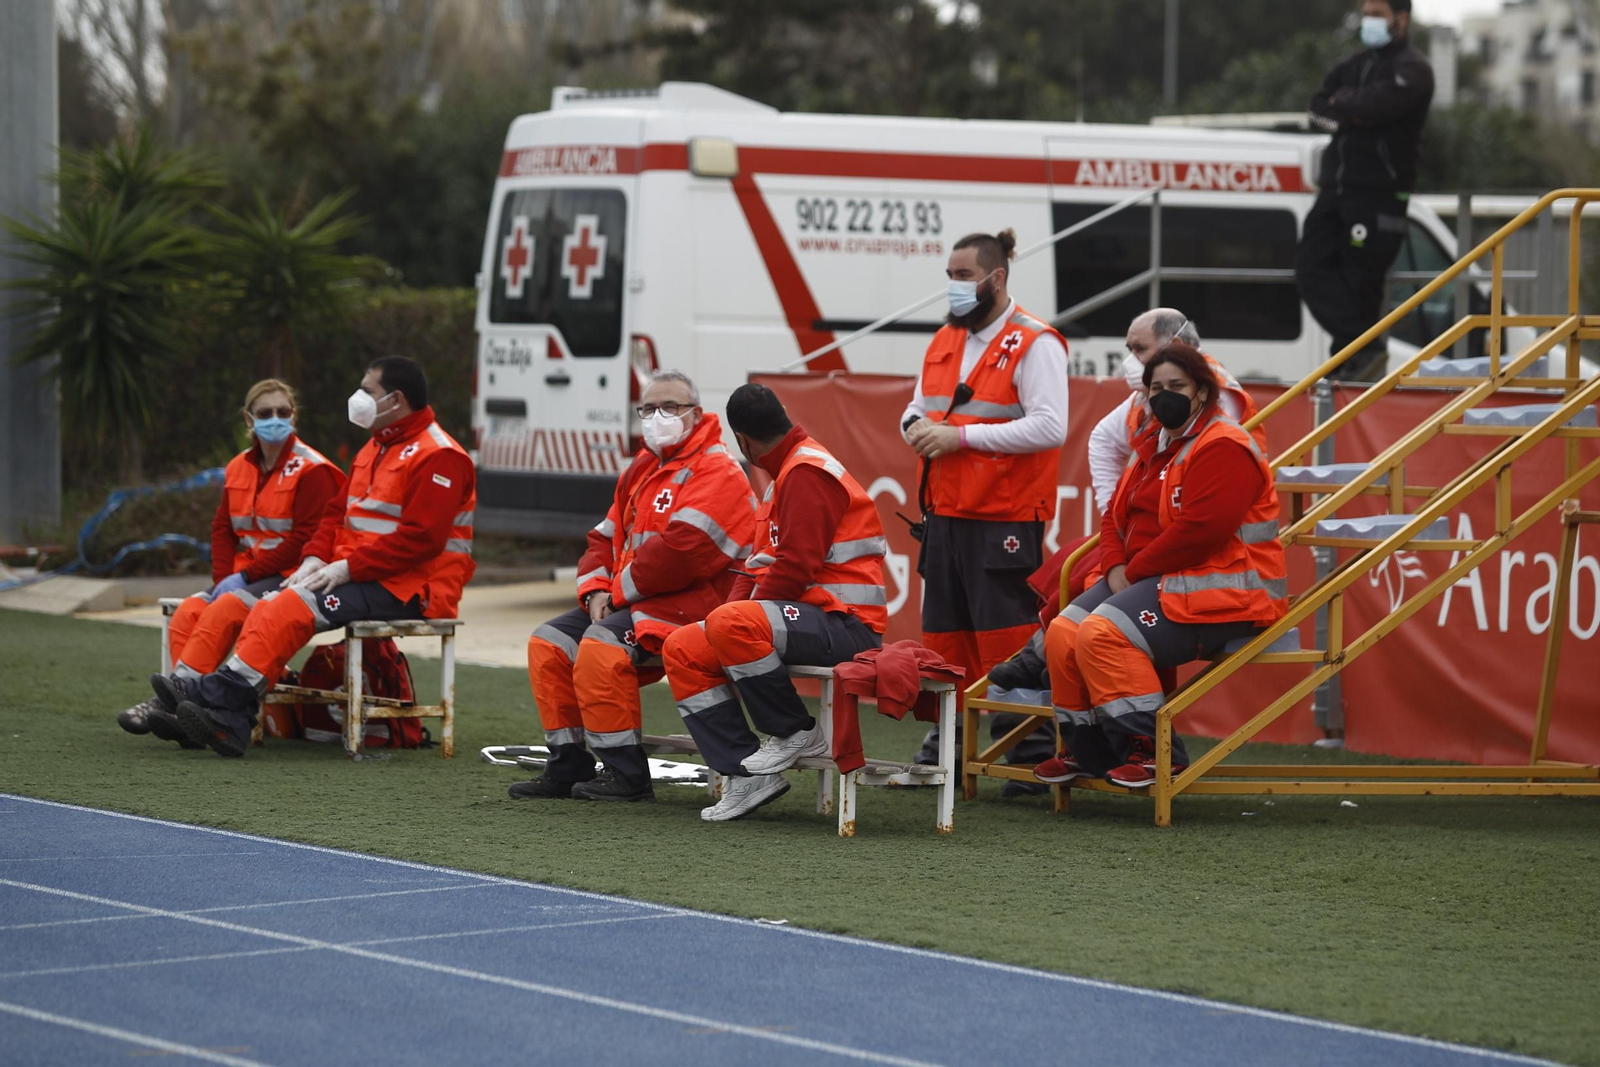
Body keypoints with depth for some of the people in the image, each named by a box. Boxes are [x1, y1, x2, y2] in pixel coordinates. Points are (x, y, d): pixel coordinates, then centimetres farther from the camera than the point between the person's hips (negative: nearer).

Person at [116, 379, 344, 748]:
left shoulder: (311, 470, -9)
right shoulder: (239, 468, 14)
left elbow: (305, 539, -15)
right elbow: (222, 530, 15)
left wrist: (245, 576, -16)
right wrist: (225, 578, -4)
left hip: (288, 577, -7)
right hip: (243, 575, 7)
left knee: (223, 613, -29)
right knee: (187, 613, -18)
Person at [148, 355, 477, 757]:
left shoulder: (438, 457, -11)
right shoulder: (374, 449, 22)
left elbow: (420, 538, -21)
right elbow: (339, 513, 21)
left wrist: (349, 567, -21)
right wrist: (316, 557, 1)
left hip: (409, 589, -9)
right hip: (361, 576, 9)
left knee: (296, 605, -27)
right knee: (269, 609, -11)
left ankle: (219, 692, -29)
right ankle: (230, 721, -24)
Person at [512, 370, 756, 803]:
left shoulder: (716, 473, -11)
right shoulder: (641, 471, 20)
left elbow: (680, 549, -23)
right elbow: (607, 538, 20)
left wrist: (620, 590, -14)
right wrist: (596, 591, 0)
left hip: (686, 605, -10)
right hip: (628, 604, 10)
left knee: (601, 644, -31)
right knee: (549, 642, -1)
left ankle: (628, 775, -25)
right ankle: (568, 766, -2)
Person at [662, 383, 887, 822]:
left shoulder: (807, 472, -13)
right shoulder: (785, 473, 21)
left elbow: (797, 566, -21)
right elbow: (762, 562, 21)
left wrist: (735, 612, -11)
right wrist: (734, 608, 3)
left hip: (846, 624, -11)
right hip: (809, 616, 11)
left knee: (729, 625, -34)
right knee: (683, 650, 1)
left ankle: (797, 734, -14)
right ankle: (747, 774, -8)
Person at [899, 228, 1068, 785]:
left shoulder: (1034, 344, -8)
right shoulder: (945, 341, 17)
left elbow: (1049, 426, -18)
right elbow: (918, 406, 26)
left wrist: (962, 435, -19)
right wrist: (917, 426, 0)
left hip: (1004, 523, -8)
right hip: (945, 515, 8)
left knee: (1008, 642, -9)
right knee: (945, 637, 11)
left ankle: (1030, 754, -4)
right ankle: (946, 748, 19)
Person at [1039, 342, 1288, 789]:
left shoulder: (1223, 449, -14)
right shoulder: (1153, 449, 19)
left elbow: (1198, 531, -24)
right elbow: (1116, 515, 19)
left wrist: (1135, 570, -15)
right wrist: (1115, 567, -3)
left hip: (1223, 591, -10)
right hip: (1156, 581, 10)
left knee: (1103, 633, -28)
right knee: (1063, 632, -5)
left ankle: (1153, 750, -21)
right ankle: (1088, 749, 3)